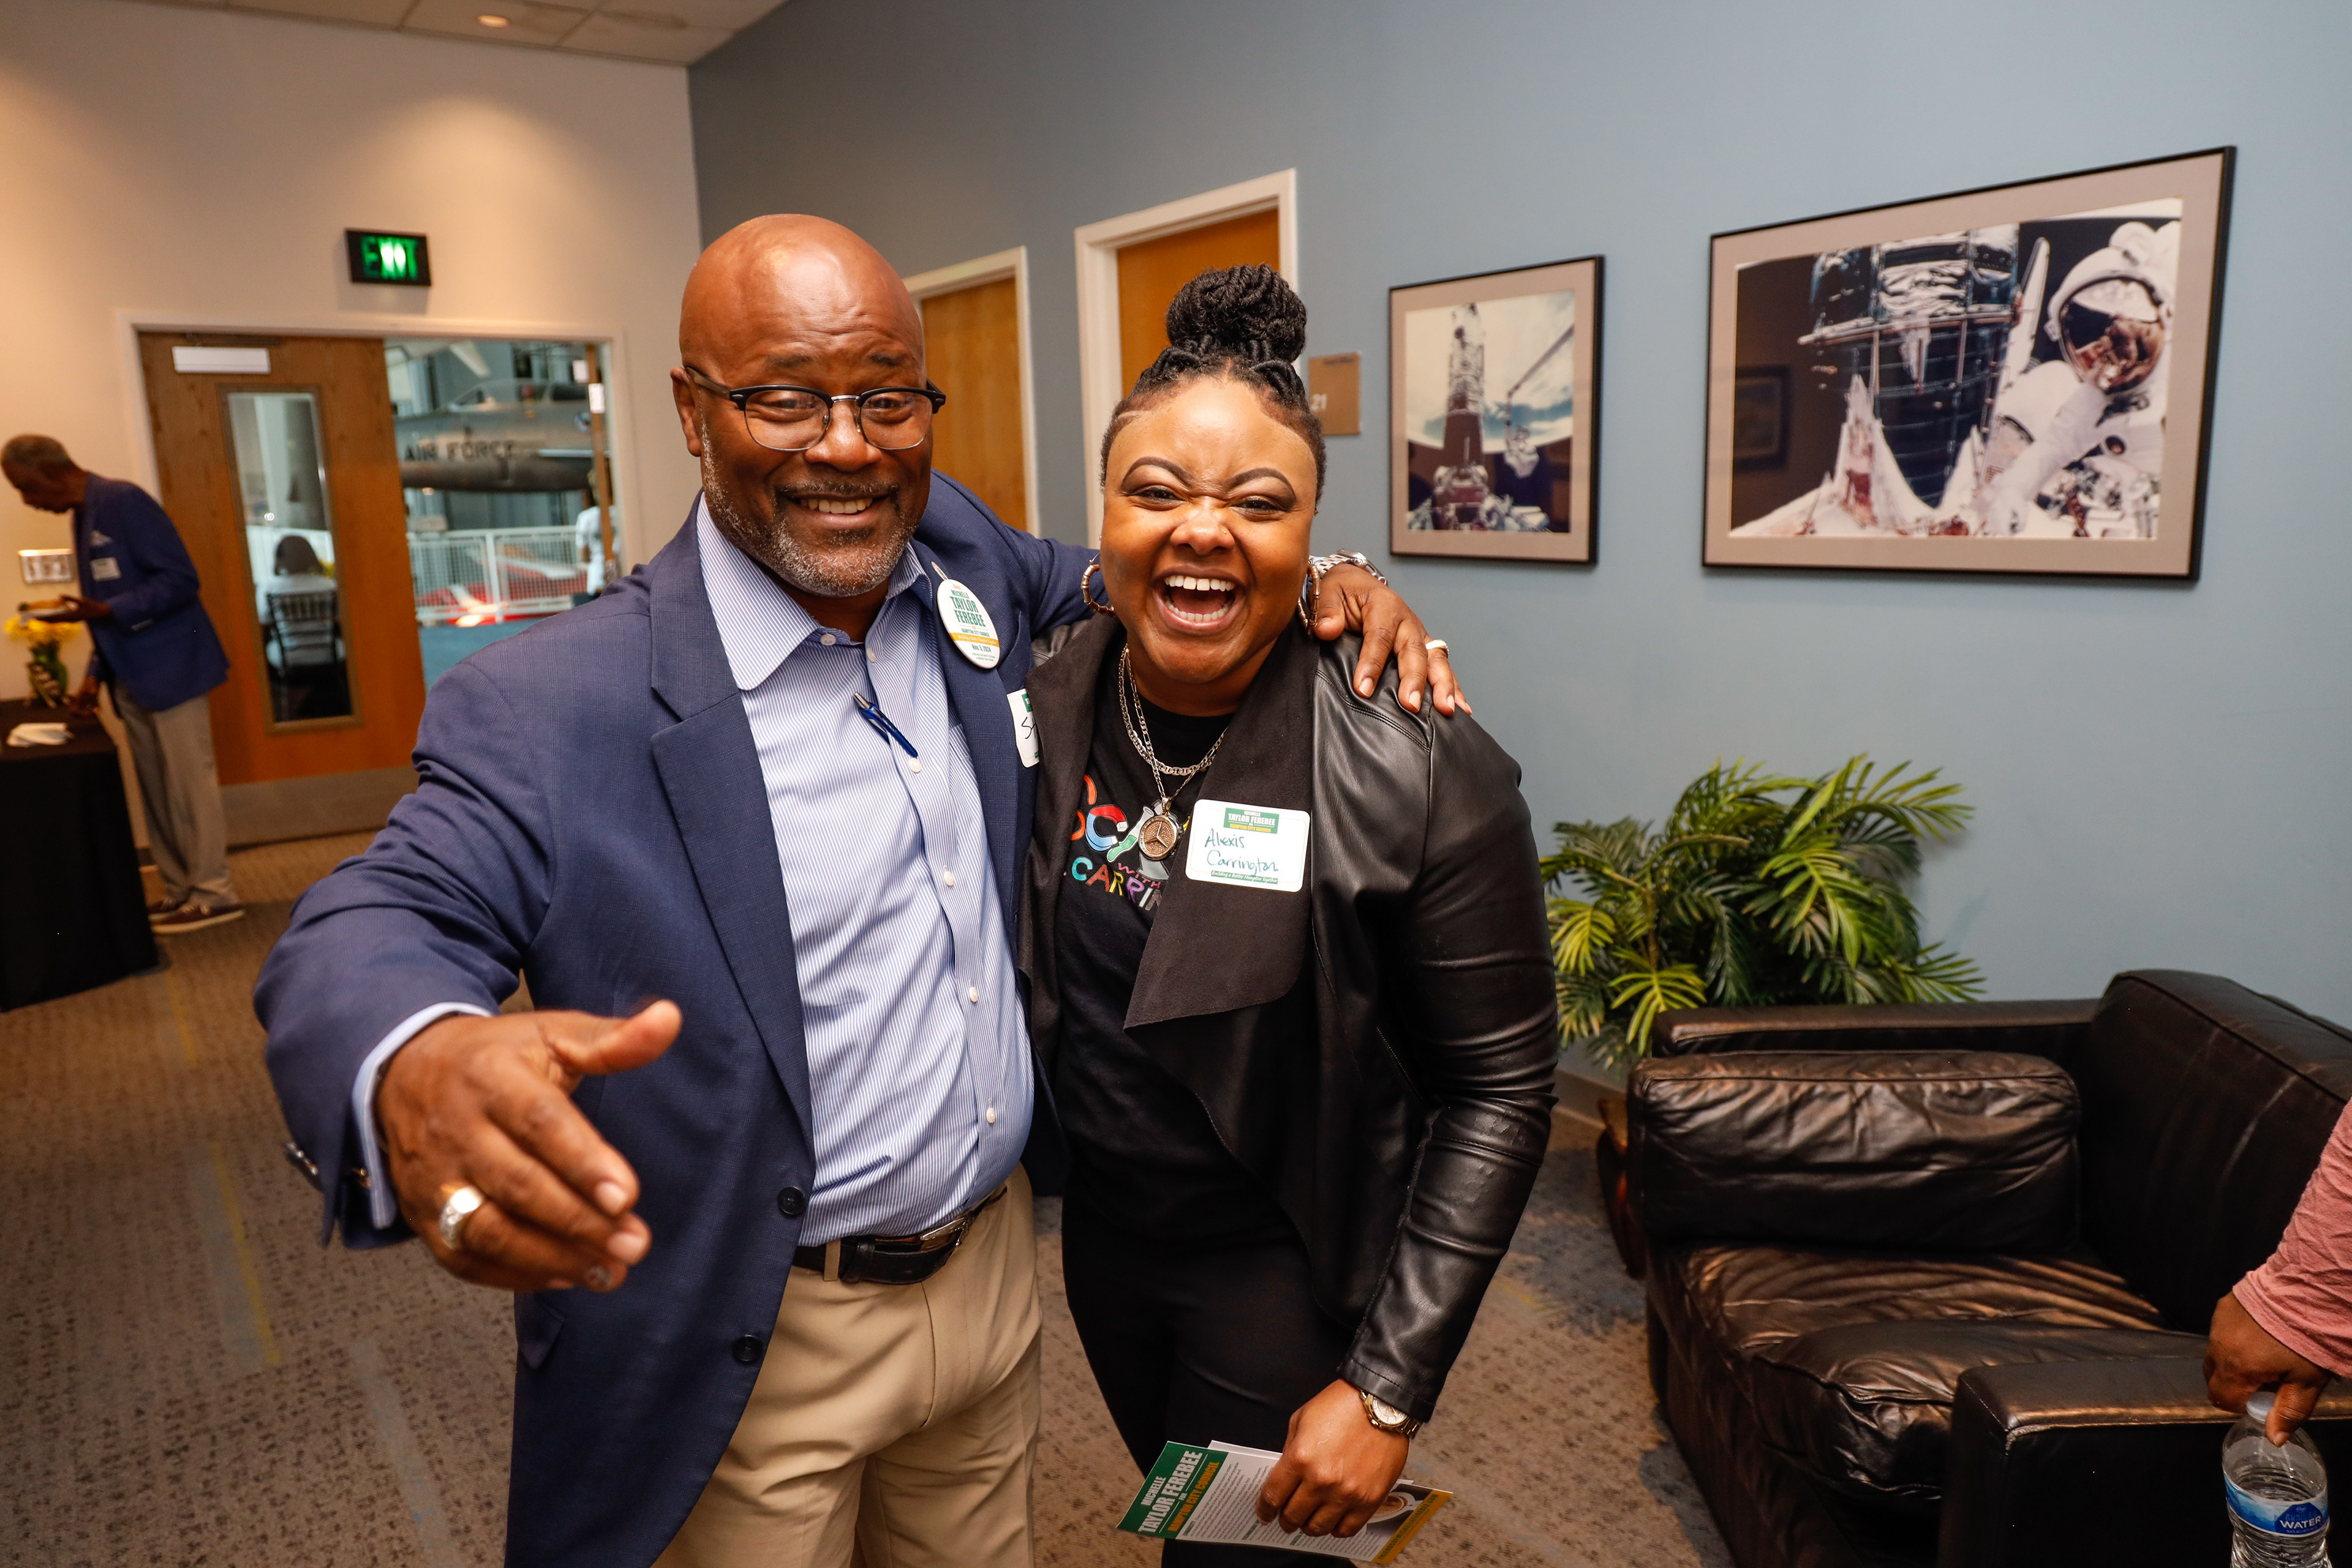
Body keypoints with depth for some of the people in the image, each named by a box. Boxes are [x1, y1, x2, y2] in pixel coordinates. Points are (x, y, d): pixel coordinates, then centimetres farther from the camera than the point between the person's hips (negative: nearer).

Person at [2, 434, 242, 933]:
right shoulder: (83, 516, 15)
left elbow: (181, 579, -18)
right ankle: (181, 890, 16)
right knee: (157, 791, 10)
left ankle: (215, 894, 1)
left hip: (168, 667, -9)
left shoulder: (122, 500, -12)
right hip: (132, 676, 9)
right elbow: (109, 603, 20)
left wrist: (106, 612, -24)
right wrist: (97, 672, 10)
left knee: (190, 782, -4)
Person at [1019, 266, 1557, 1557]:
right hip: (1101, 1232, 6)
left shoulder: (1420, 775, -23)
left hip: (1289, 1264, -5)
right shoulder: (1043, 713, -9)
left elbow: (1500, 1088, -17)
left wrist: (1386, 1391, -16)